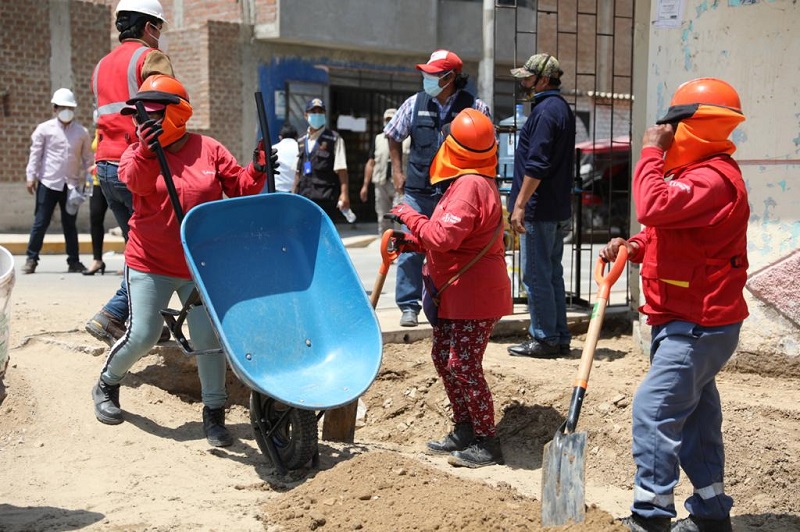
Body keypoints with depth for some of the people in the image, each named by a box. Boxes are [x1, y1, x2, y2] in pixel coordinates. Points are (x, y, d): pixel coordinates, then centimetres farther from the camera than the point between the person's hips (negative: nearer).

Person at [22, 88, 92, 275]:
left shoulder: (82, 132, 5)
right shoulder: (44, 129, 0)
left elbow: (87, 157, 9)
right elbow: (35, 154, 0)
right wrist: (31, 176, -4)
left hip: (72, 184, 2)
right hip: (48, 182, -2)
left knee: (70, 224, 9)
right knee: (40, 222, 0)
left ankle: (74, 261, 14)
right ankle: (31, 259, 8)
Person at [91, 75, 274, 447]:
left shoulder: (209, 150, 0)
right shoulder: (139, 151, -2)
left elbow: (239, 189, 4)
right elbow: (135, 180, -24)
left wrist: (257, 171, -17)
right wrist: (147, 152, -44)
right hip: (151, 263, -1)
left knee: (208, 337, -1)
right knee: (142, 335, 0)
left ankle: (214, 413, 12)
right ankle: (107, 385, 29)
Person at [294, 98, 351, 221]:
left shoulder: (334, 139, -1)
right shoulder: (302, 141, 16)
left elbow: (341, 170, -8)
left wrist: (344, 194, -16)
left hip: (325, 198, -6)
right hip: (304, 196, 6)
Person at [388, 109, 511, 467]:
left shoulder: (471, 185, -20)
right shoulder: (472, 182, 14)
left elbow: (444, 237, -27)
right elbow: (451, 236, 18)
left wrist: (411, 217, -12)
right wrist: (411, 242, 7)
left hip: (475, 295, -11)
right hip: (455, 294, 11)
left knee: (463, 365, -7)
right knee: (443, 357, 15)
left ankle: (487, 442, 3)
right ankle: (464, 431, 25)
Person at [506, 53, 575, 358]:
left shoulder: (545, 111, -14)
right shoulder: (562, 108, 17)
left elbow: (536, 165, -22)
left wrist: (520, 204, -21)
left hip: (539, 210, -10)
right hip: (558, 210, 10)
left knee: (535, 276, -4)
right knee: (552, 274, 13)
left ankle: (545, 339, 1)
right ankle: (559, 338, 19)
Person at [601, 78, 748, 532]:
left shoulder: (713, 178, -20)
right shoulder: (699, 172, 17)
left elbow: (655, 207, -34)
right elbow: (671, 233, 21)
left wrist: (652, 152, -21)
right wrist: (633, 247, 2)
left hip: (698, 327, -11)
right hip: (691, 320, 11)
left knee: (654, 410, -11)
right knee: (695, 415, 16)